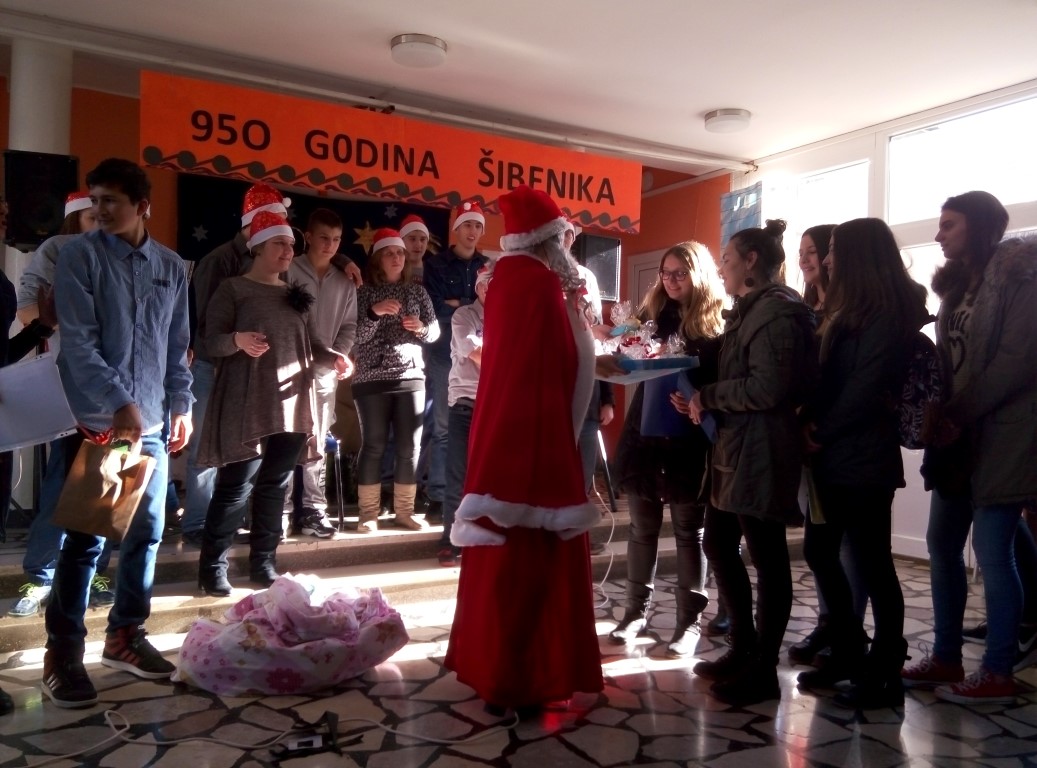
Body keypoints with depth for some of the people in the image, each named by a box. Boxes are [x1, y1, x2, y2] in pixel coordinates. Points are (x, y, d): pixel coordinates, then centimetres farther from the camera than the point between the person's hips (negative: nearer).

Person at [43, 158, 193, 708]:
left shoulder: (171, 267, 9)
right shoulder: (79, 256, -4)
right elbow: (78, 342, -11)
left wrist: (180, 405, 9)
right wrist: (119, 403, -18)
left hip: (150, 423, 5)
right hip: (96, 421, -4)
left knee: (146, 531, 9)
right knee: (86, 537, -1)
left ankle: (124, 635, 24)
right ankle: (62, 654, 11)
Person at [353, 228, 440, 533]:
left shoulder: (417, 292, 11)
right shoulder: (364, 293, 4)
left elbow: (436, 332, 11)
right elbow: (356, 336, -6)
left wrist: (421, 328, -11)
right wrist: (374, 312, -21)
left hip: (411, 377, 3)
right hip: (372, 379, -2)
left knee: (410, 446, 3)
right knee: (373, 445, 0)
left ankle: (404, 510, 14)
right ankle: (368, 513, 9)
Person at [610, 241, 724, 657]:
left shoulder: (717, 324, -4)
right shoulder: (652, 315, 9)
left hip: (689, 441, -4)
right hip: (645, 434, 5)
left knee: (689, 532, 7)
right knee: (642, 528, 13)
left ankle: (690, 620, 17)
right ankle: (637, 610, 25)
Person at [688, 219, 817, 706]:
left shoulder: (776, 311, -13)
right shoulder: (748, 310, 19)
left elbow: (769, 388, -24)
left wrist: (708, 397, -13)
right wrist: (704, 398, 4)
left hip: (760, 452, -11)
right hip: (734, 449, 11)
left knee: (767, 559, 1)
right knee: (718, 545, 15)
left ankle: (764, 671, 13)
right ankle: (744, 648, 30)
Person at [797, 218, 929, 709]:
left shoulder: (887, 313, -11)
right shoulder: (848, 310, 17)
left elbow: (868, 388, -18)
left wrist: (822, 431, -10)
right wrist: (812, 422, -3)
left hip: (863, 458, -9)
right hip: (833, 456, 9)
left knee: (871, 564, 1)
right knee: (820, 553, 13)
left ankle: (885, 674, 15)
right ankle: (849, 654, 28)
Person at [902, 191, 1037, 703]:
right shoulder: (958, 283, 17)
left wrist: (958, 416, -16)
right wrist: (938, 416, -1)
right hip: (957, 434, 8)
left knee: (992, 552, -3)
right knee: (943, 546, 9)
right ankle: (945, 659, 21)